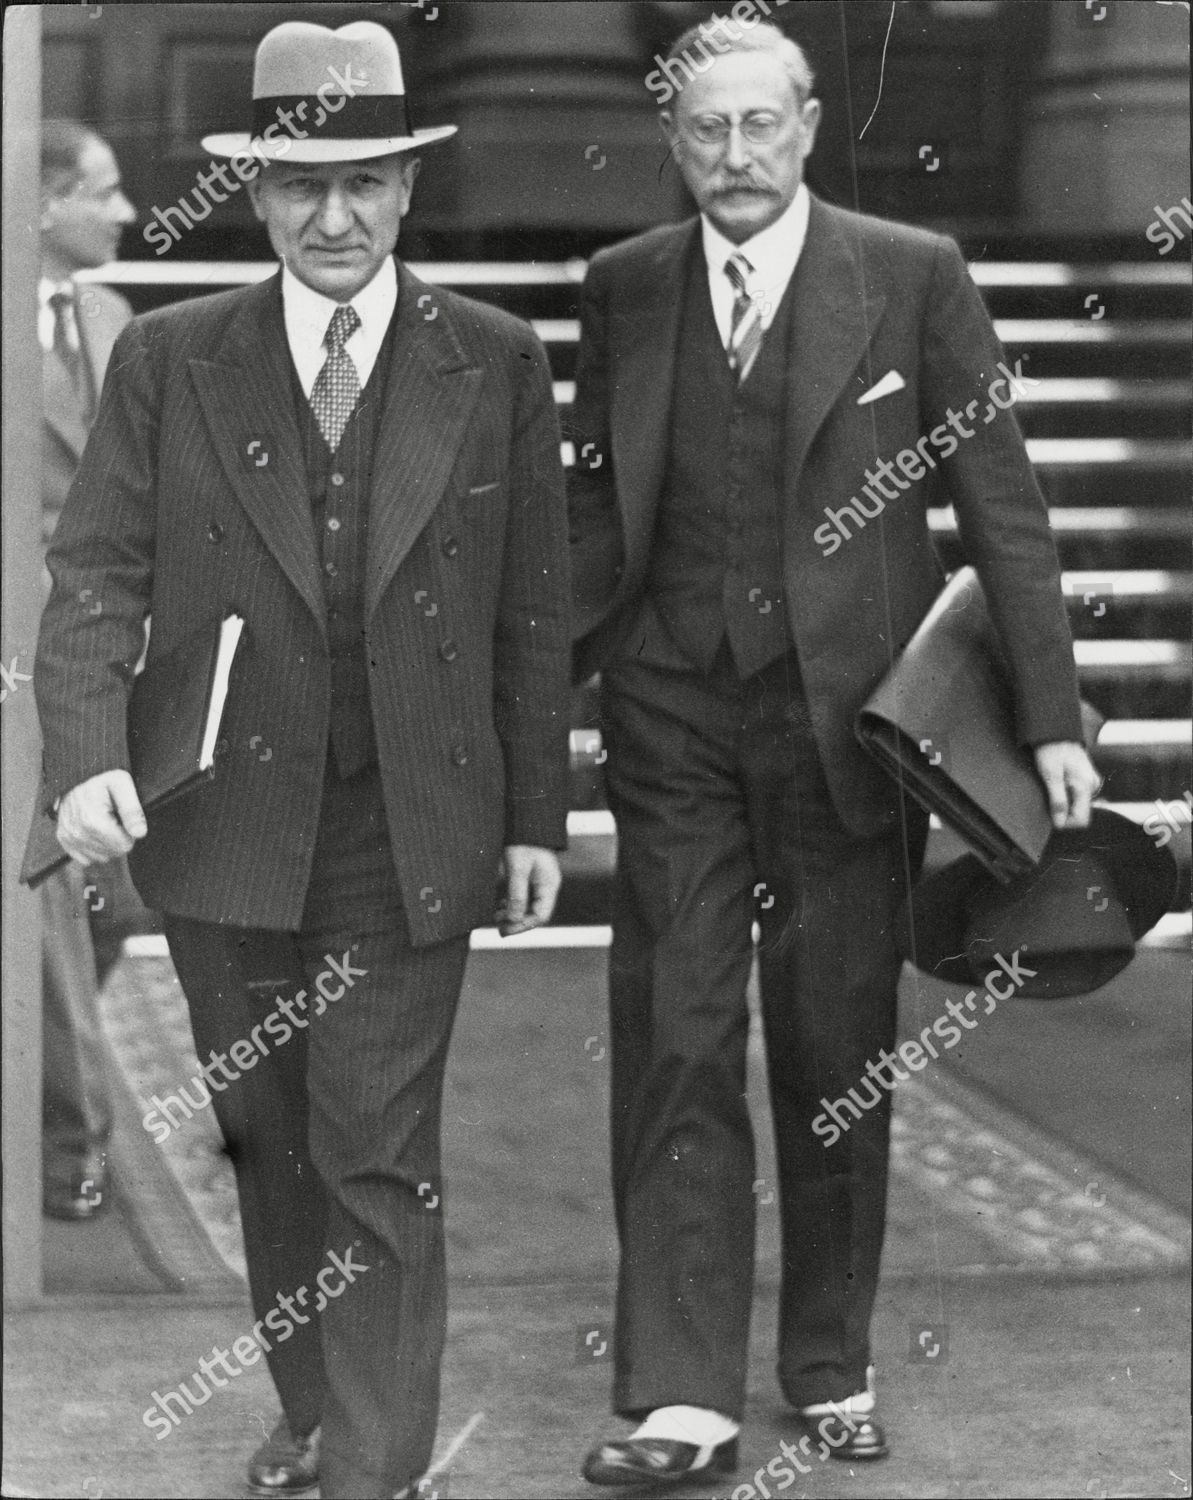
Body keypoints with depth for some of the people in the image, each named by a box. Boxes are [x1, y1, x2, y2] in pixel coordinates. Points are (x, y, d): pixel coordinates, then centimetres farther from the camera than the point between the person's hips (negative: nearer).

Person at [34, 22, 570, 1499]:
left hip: (408, 836, -2)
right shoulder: (169, 361, 1)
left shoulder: (495, 363, 2)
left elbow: (530, 608, 5)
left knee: (379, 1159, -4)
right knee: (267, 1141, 14)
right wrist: (87, 755, -18)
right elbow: (98, 574, -2)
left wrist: (535, 814, 3)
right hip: (221, 824, 2)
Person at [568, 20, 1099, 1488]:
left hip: (846, 713, -2)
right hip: (673, 718, 2)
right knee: (675, 1050, -3)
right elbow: (598, 505, 14)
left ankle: (831, 1369, 21)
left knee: (838, 1055, 6)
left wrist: (1051, 718, -8)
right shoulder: (622, 288, 7)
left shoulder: (914, 276, -2)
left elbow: (999, 504, -2)